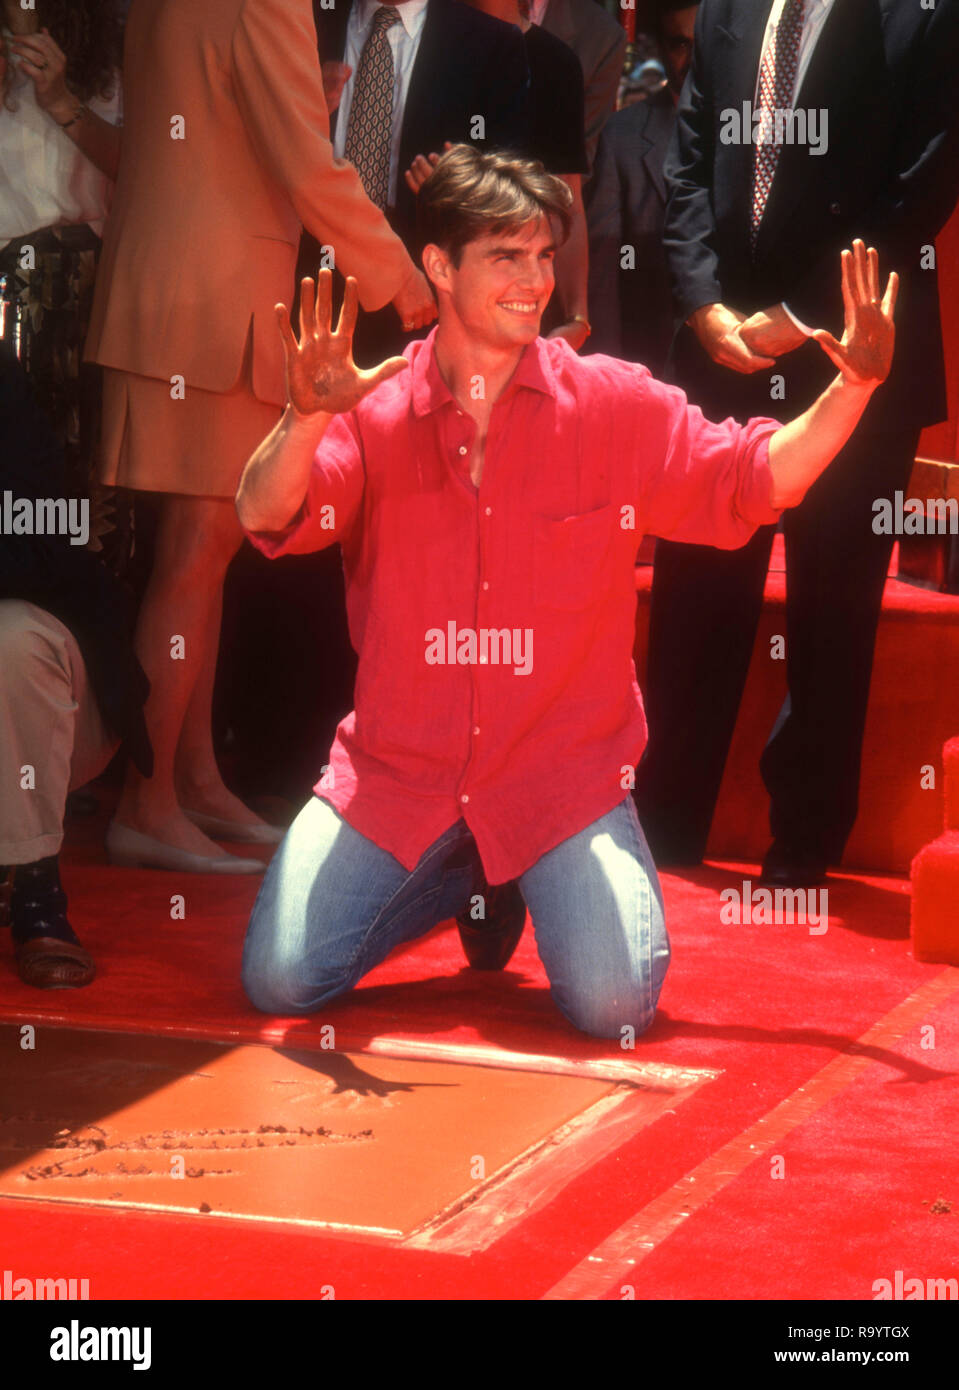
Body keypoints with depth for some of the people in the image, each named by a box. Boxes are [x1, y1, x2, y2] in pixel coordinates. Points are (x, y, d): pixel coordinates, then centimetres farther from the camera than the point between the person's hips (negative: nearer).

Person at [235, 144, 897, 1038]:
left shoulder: (617, 408, 0)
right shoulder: (373, 412, -3)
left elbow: (754, 480, 1)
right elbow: (264, 518, -16)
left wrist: (855, 386, -14)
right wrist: (306, 419, -36)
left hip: (562, 770, -1)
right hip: (397, 769, 1)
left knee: (613, 1005, -20)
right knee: (278, 981, -8)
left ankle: (546, 884, 18)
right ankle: (450, 878, 22)